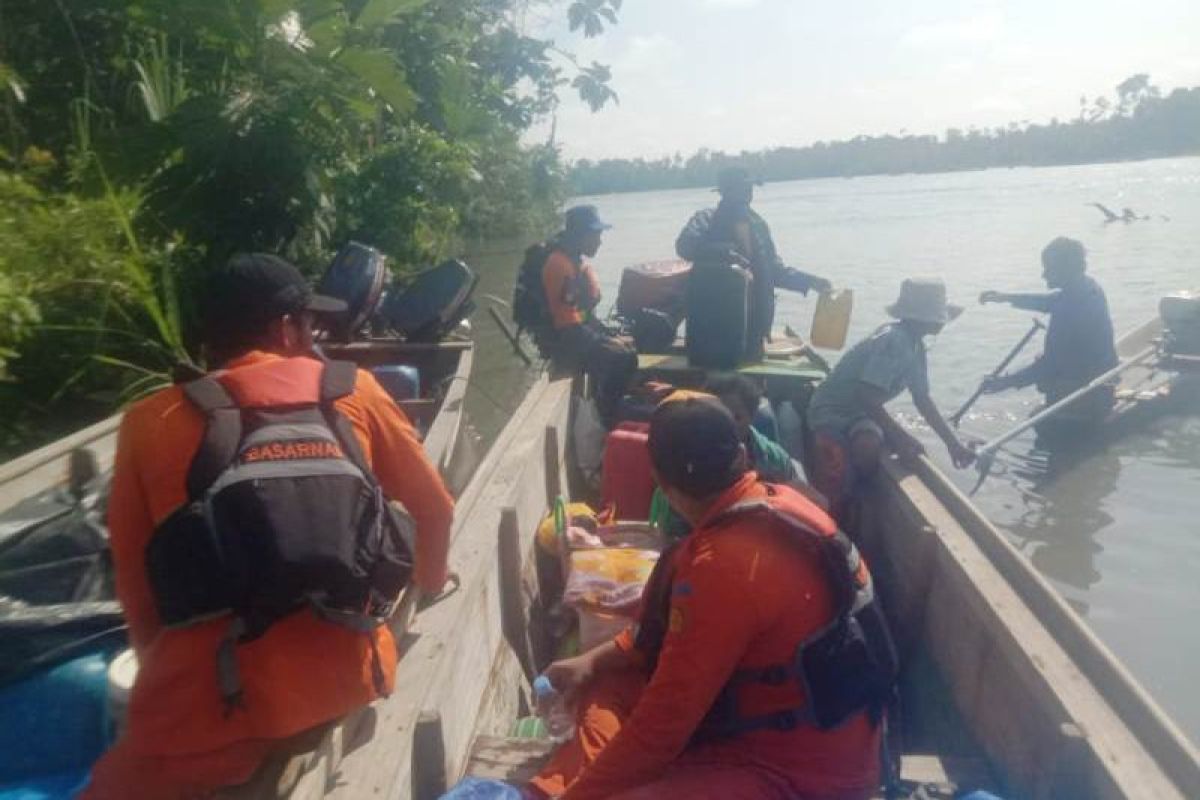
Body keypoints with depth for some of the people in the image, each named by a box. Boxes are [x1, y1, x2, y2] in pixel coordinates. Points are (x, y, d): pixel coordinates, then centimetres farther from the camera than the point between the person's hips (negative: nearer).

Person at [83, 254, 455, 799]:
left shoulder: (149, 422, 2)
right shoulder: (353, 391, 2)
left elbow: (134, 585, 5)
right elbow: (435, 510, 10)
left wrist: (163, 679, 21)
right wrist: (431, 586, 29)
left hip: (213, 700, -4)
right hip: (349, 677, 4)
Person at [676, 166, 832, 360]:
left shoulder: (758, 225, 15)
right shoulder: (706, 220, -1)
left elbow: (773, 270, 22)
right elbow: (684, 246, -20)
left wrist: (809, 281, 13)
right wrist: (724, 252, -32)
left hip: (754, 322, 5)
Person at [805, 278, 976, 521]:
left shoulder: (914, 346, 3)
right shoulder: (893, 342, -26)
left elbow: (922, 399, 12)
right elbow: (867, 397, -32)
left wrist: (953, 443, 10)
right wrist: (900, 436, -30)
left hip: (860, 412, 8)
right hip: (832, 415, -8)